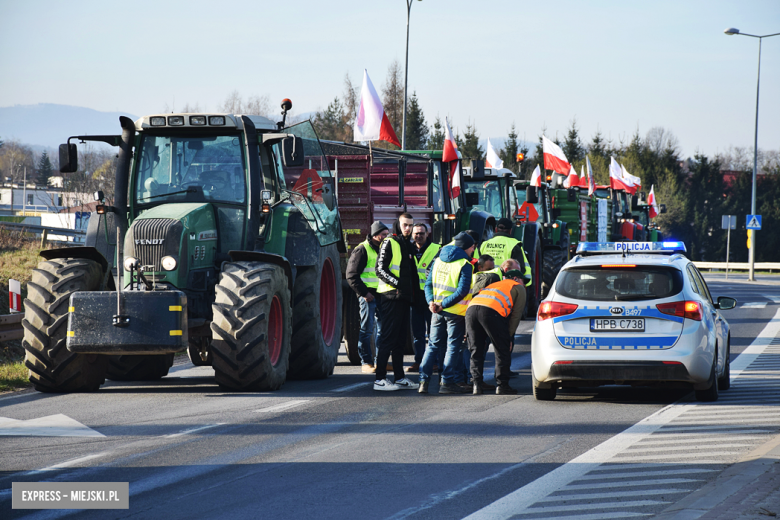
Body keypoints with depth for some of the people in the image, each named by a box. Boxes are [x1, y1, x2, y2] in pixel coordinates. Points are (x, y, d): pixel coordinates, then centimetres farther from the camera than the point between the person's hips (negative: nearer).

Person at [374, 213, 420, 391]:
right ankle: (380, 379, -10)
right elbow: (380, 269, -14)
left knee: (401, 339, 12)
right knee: (388, 338, -10)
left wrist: (413, 294, 19)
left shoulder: (407, 245, 20)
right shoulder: (389, 243, -6)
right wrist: (397, 283, -22)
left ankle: (400, 378, 17)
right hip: (391, 297, -9)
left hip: (404, 297, 9)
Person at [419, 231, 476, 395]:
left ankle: (424, 381, 5)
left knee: (433, 346, 12)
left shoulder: (438, 261, 10)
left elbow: (428, 283, 7)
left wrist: (431, 301, -4)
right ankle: (447, 382, 2)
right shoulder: (465, 265, -11)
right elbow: (462, 291, -19)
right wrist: (443, 305, -16)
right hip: (456, 313, -6)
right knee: (453, 347, 3)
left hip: (438, 312, 6)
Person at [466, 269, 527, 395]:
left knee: (476, 351, 14)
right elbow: (516, 315, 14)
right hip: (490, 310, -6)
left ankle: (477, 384, 8)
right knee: (502, 351, 6)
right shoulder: (519, 288, 24)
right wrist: (509, 336, 16)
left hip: (471, 308, 6)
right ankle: (502, 385, 6)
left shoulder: (494, 285, 41)